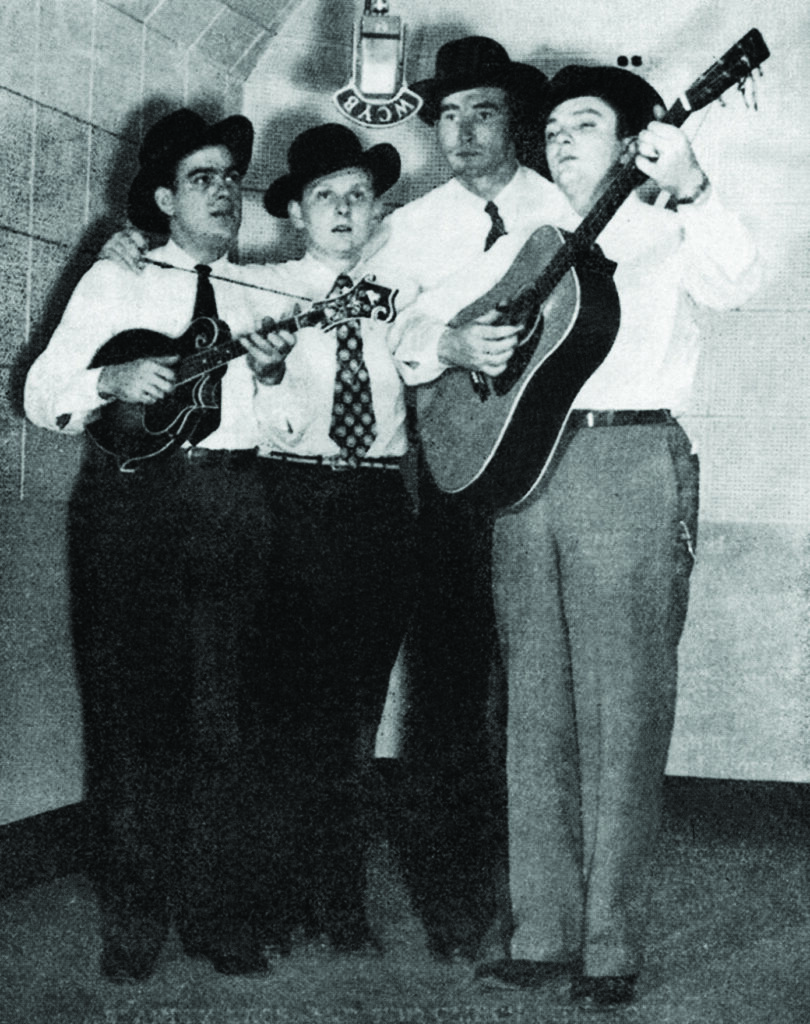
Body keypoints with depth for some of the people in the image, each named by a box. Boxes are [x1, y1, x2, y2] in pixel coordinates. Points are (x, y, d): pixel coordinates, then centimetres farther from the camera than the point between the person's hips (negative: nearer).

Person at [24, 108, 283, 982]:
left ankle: (212, 910, 10)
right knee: (131, 708, -1)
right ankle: (132, 916, 9)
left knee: (221, 714, 1)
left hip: (232, 506, 2)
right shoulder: (116, 283, 11)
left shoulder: (260, 296, 16)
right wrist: (112, 380, -12)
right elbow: (40, 395, 5)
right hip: (131, 496, -2)